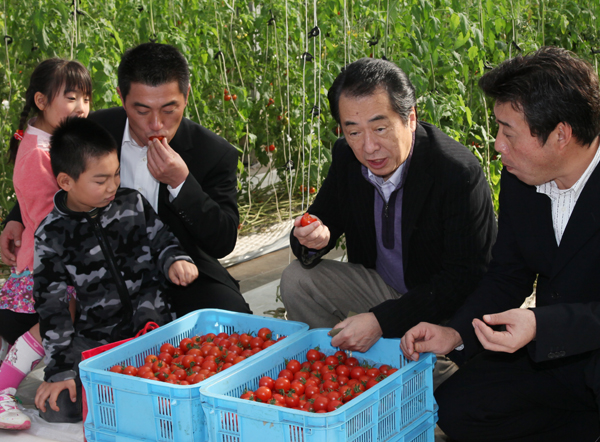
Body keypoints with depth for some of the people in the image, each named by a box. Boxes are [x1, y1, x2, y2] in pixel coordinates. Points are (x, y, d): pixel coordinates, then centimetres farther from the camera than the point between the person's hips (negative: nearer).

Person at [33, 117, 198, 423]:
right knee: (56, 407, -18)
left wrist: (175, 261, -12)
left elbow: (162, 241, 14)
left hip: (150, 325, 1)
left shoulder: (133, 204, 1)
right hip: (93, 338, -1)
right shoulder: (51, 236, -6)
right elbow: (52, 306, -6)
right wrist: (59, 370, -10)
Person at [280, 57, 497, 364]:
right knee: (297, 279, -9)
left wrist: (381, 321, -34)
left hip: (446, 305, -6)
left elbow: (463, 280, -27)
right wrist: (314, 239, -24)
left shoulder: (459, 172, -28)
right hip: (380, 286, 6)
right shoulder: (346, 157, -9)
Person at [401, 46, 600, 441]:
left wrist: (540, 326, -40)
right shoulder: (518, 180, -2)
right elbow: (506, 278, 7)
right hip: (550, 349, 7)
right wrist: (456, 334, -8)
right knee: (455, 410, -2)